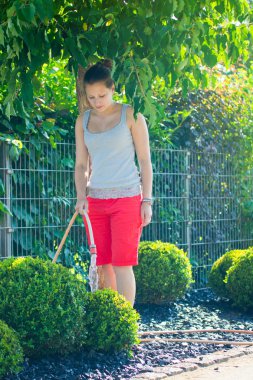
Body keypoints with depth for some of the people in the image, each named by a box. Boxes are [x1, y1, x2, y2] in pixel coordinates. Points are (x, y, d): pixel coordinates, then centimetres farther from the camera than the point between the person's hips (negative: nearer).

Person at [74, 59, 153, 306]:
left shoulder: (131, 116, -1)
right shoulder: (83, 121, 10)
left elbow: (144, 160, 0)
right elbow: (81, 164, 12)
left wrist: (147, 200, -5)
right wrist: (81, 196, -4)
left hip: (127, 197, -4)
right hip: (95, 200, 4)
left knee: (122, 263, -8)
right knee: (104, 264, 3)